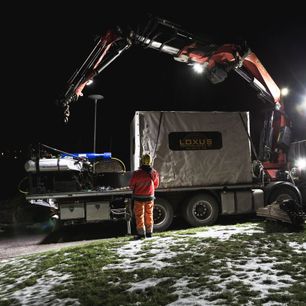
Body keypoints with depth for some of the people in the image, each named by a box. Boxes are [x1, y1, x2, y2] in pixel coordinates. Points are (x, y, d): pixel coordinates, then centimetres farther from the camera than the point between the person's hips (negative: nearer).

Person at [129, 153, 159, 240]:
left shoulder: (136, 173, -20)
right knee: (149, 215, 16)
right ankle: (149, 232, 24)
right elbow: (156, 185, 6)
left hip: (139, 197, -4)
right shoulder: (154, 173, -8)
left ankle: (141, 233, 11)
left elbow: (131, 185, -8)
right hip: (150, 197, 4)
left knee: (139, 215, 8)